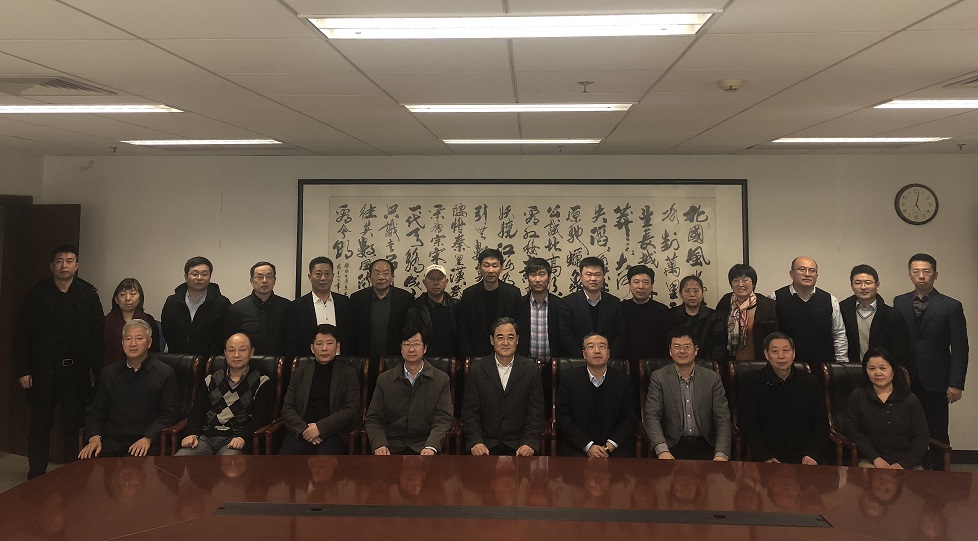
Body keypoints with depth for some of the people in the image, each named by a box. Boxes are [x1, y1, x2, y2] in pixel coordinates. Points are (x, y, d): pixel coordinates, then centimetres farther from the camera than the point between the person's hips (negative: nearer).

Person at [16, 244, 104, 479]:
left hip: (77, 371, 0)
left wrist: (96, 370, -6)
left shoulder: (89, 295, 0)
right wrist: (23, 371, -3)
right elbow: (22, 335, 2)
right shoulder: (37, 294, 1)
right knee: (40, 425, 9)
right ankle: (36, 476, 20)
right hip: (43, 371, 0)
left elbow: (97, 335, -1)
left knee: (74, 425, 6)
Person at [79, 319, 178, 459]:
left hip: (145, 443, -4)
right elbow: (97, 411, 17)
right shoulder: (109, 372, 17)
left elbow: (168, 415, 0)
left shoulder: (165, 374, 3)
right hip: (110, 441, 4)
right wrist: (95, 437, -1)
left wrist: (148, 438, -14)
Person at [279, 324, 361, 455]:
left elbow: (351, 410, 1)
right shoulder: (300, 372, 19)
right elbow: (287, 409, 13)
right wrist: (304, 429, -7)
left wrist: (320, 428, -11)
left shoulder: (349, 373, 11)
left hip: (333, 433, -2)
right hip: (302, 432, 3)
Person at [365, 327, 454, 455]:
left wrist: (430, 447, -20)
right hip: (392, 446, 1)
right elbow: (373, 419, 7)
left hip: (425, 446, -1)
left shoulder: (441, 379, 5)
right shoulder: (384, 380, 9)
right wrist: (379, 444, -13)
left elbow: (442, 419, -1)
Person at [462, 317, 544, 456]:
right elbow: (470, 412, 2)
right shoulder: (476, 369, 4)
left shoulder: (531, 369, 4)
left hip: (518, 445, 1)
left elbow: (536, 412, 2)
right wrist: (475, 442, -12)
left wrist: (530, 443, -12)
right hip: (486, 445, 0)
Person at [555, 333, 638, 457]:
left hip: (614, 445, 1)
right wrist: (588, 446, -13)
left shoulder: (624, 381, 6)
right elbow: (563, 418, -2)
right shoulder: (568, 381, 2)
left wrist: (610, 446, -10)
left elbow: (630, 418, 5)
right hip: (578, 446, -1)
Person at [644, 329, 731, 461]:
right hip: (672, 444, -2)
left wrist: (721, 454, -17)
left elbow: (723, 419, 0)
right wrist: (662, 450, -24)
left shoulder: (712, 378, 5)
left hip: (705, 446, 2)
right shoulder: (658, 378, 1)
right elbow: (652, 416, -7)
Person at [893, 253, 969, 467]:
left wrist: (956, 384, -8)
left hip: (935, 381, -2)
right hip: (905, 380, 2)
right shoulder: (899, 302, 7)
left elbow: (960, 349, -2)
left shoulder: (951, 306, 0)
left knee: (937, 433, 3)